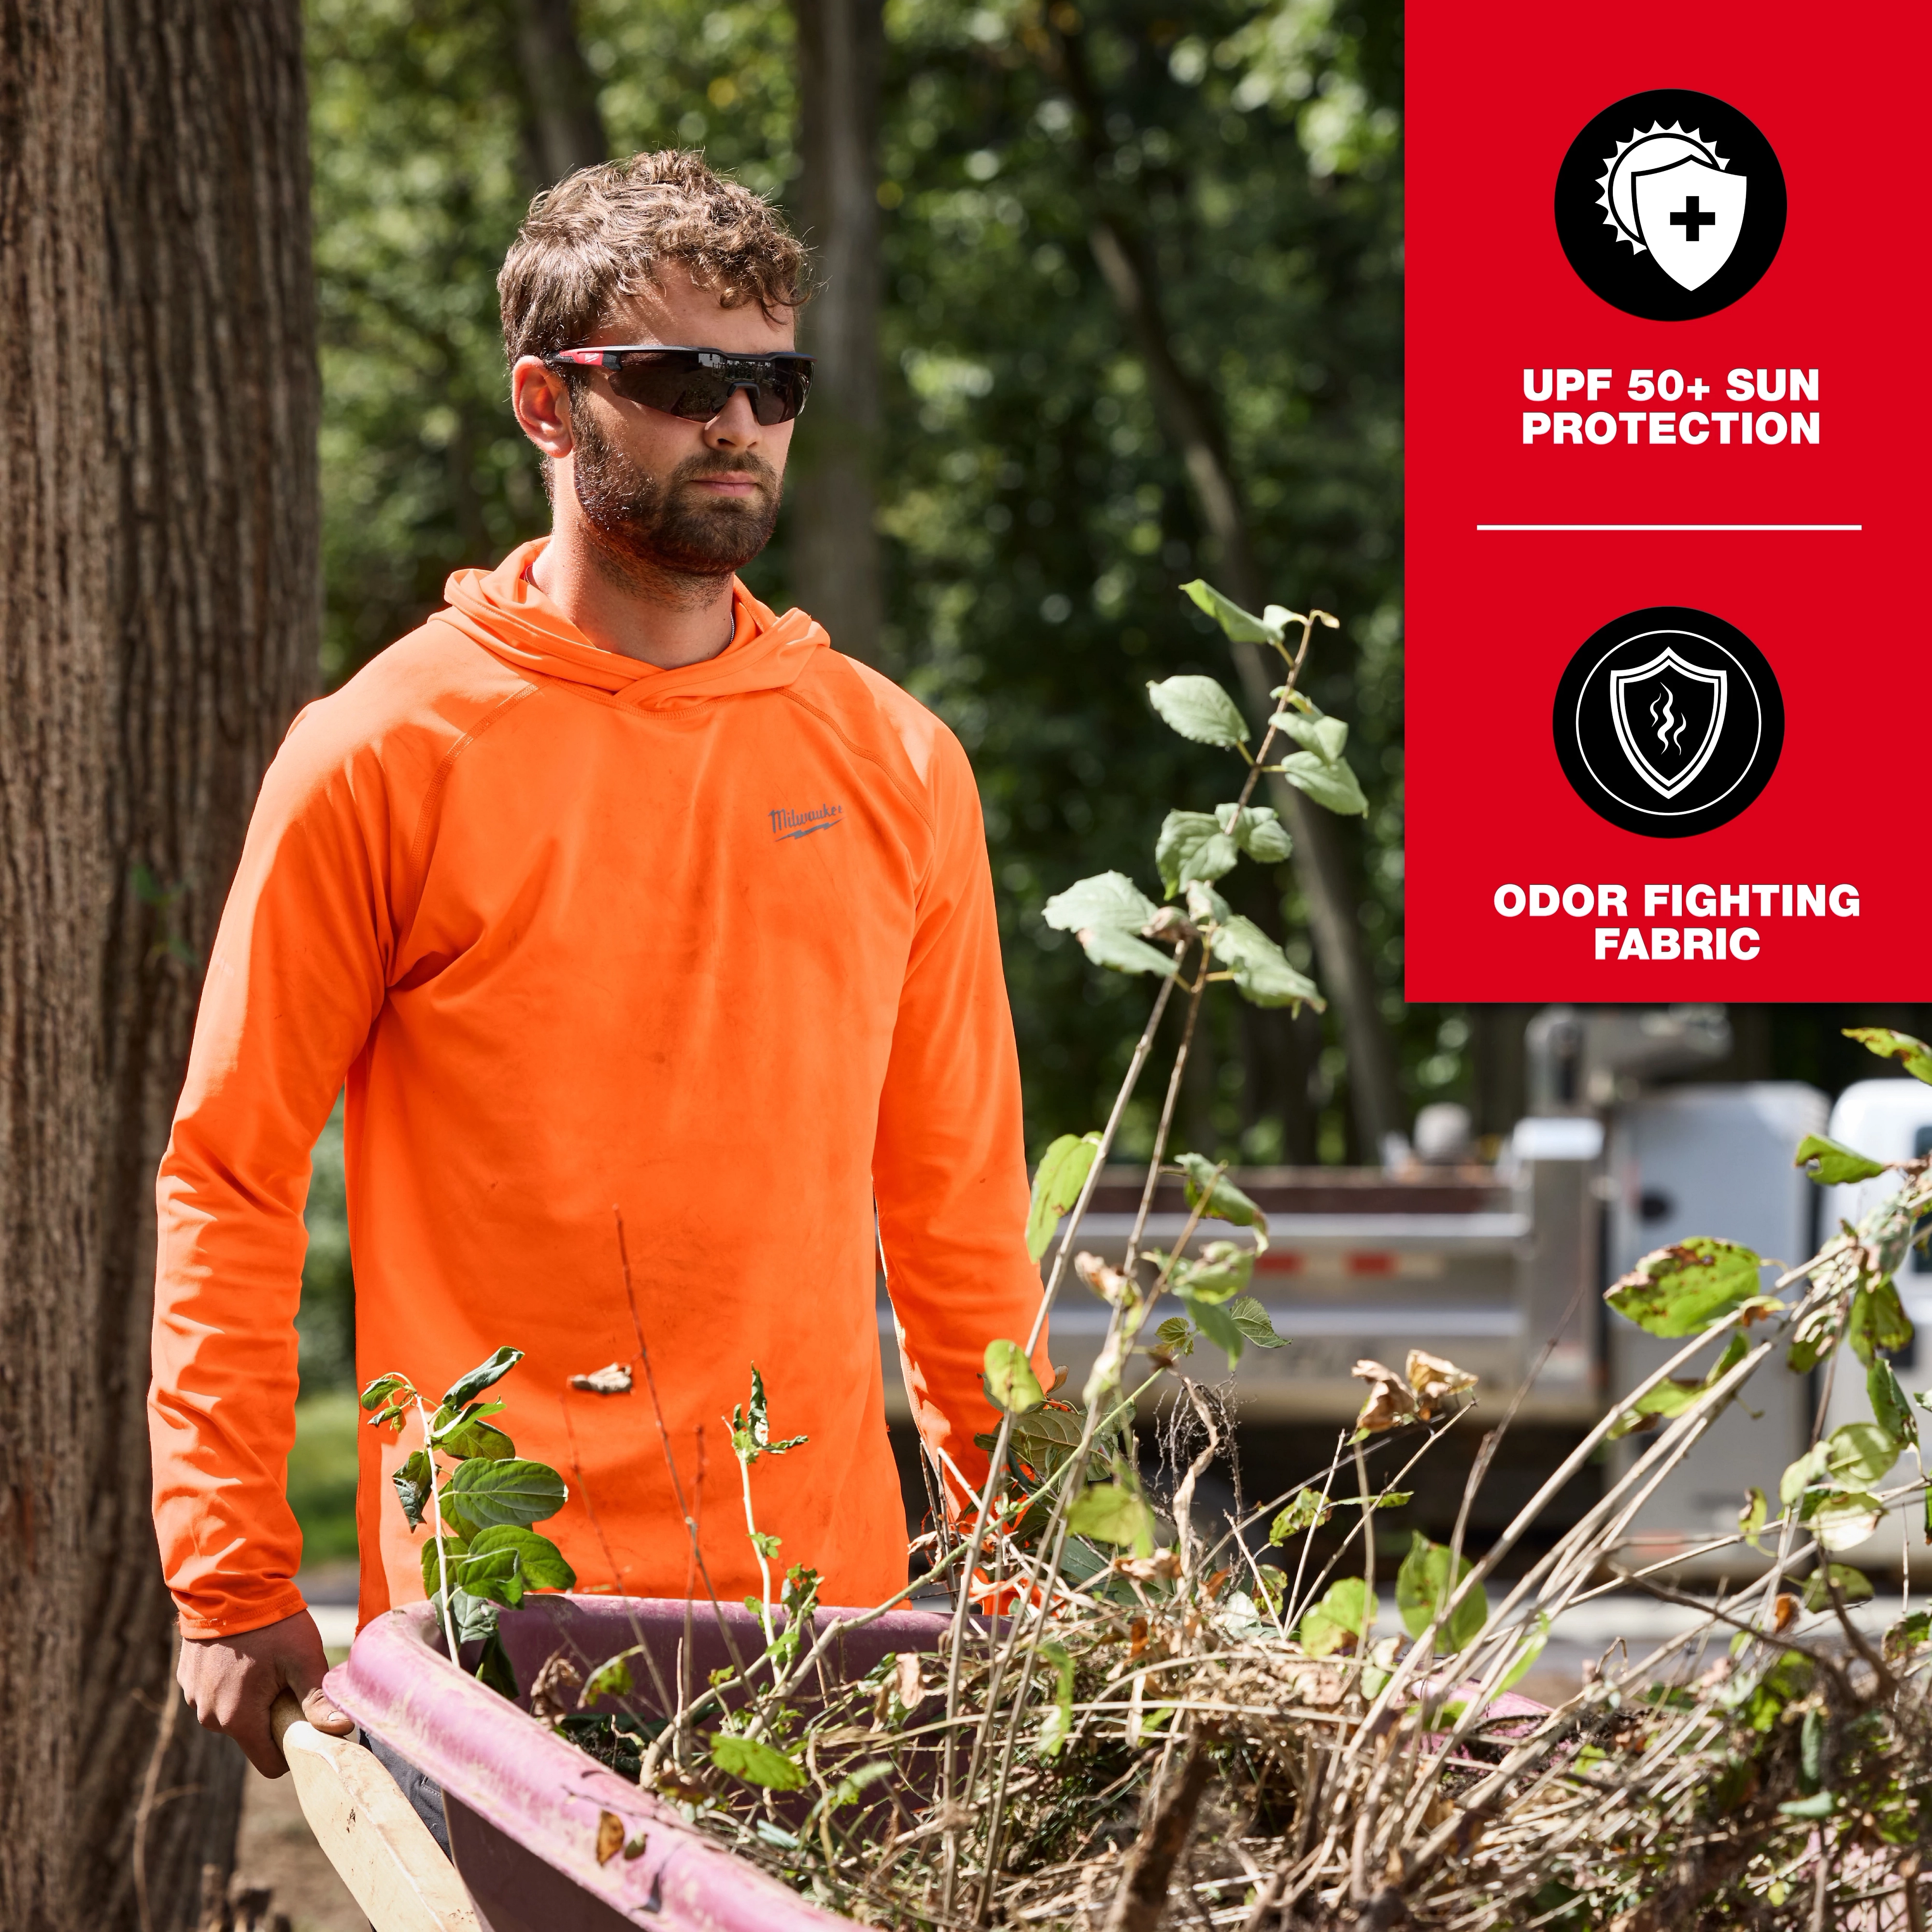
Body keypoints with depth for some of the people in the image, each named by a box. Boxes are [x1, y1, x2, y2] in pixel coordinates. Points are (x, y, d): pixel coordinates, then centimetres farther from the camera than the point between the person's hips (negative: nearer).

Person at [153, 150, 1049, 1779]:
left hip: (829, 1596, 3)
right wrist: (235, 1587, -6)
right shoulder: (384, 757, -2)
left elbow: (958, 1200, 14)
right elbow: (230, 1183, -1)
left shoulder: (898, 766, 9)